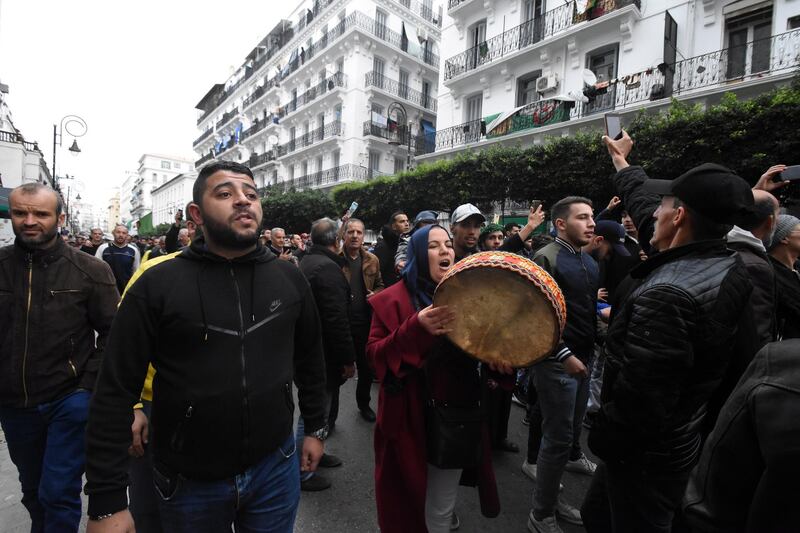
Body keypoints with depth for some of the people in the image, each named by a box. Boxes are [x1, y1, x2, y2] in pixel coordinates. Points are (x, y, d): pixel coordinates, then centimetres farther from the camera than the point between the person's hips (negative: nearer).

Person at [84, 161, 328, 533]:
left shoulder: (289, 279, -3)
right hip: (189, 481, -1)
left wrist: (315, 428, 11)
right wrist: (106, 502, -9)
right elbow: (115, 392, -9)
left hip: (276, 466, 2)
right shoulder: (157, 285, -11)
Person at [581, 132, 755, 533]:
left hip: (644, 454, -8)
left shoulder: (666, 294, -33)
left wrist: (602, 442, -14)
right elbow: (645, 207, 10)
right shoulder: (727, 267, -5)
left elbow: (639, 396, -32)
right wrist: (622, 164, 23)